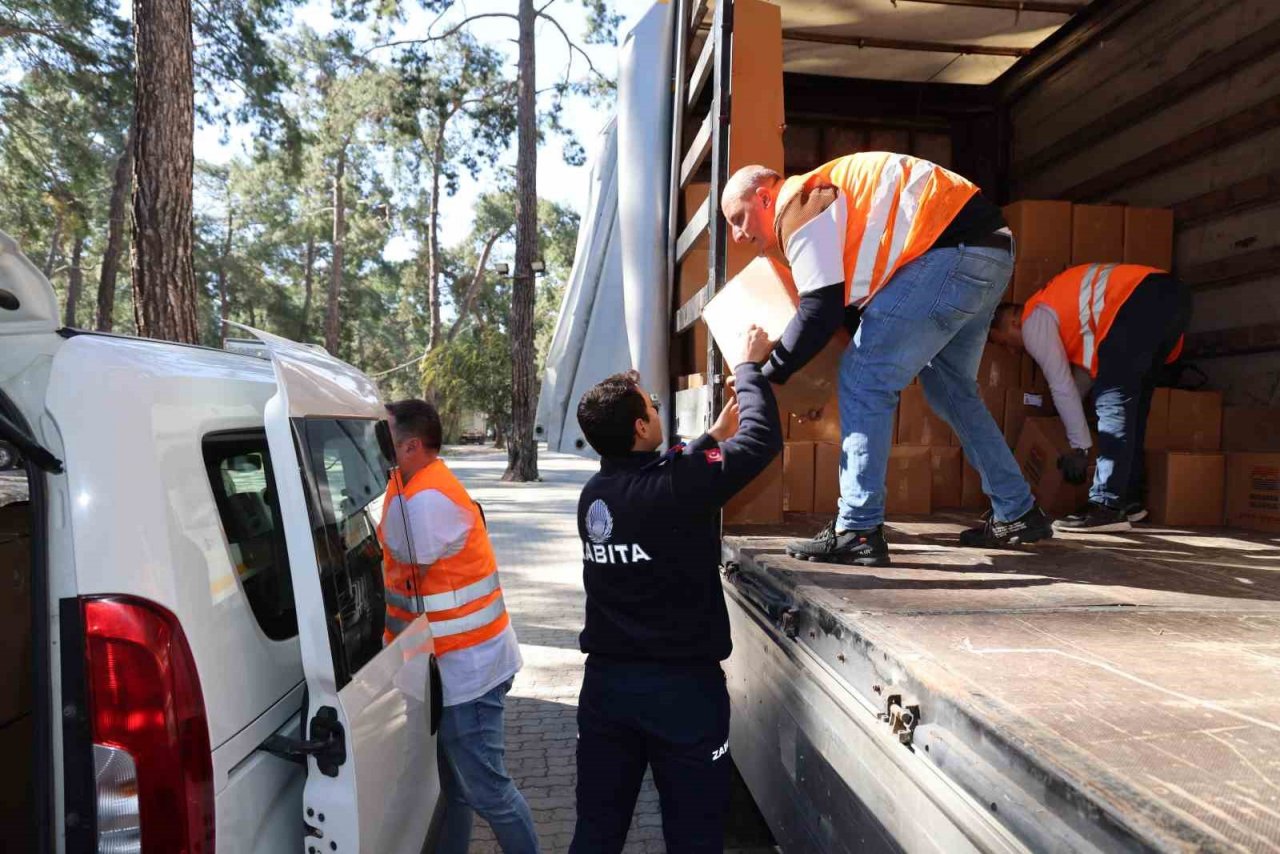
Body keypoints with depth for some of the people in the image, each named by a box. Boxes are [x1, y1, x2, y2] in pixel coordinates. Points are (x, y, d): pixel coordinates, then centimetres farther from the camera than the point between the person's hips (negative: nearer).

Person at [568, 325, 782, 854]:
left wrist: (713, 436, 26)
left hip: (606, 681, 6)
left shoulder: (593, 495, 1)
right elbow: (764, 439, -8)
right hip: (684, 686, -6)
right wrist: (748, 368, 7)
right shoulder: (680, 484, -19)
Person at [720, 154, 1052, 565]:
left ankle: (857, 531, -7)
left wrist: (765, 374, -6)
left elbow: (821, 311, -15)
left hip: (953, 249, -11)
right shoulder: (824, 198, 25)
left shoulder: (798, 204, -6)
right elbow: (852, 303, 23)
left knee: (865, 380, -9)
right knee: (951, 388, 21)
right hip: (990, 253, 11)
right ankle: (1018, 514, 29)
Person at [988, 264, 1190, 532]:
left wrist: (1079, 447, 8)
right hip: (1172, 294, 10)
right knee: (1131, 401, 14)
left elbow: (1061, 385, 3)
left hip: (1142, 301, -10)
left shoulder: (1033, 322, 4)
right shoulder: (1057, 303, 31)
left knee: (1113, 401, -10)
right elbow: (1089, 363, 37)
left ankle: (1107, 507, -15)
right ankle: (1129, 499, 17)